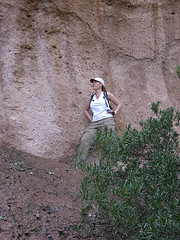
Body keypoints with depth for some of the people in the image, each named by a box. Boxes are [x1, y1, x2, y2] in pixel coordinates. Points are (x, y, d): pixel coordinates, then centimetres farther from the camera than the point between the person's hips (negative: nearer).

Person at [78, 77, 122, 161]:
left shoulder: (107, 95, 11)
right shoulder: (91, 98, 21)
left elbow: (119, 104, 18)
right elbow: (86, 110, 34)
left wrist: (114, 112, 2)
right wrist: (90, 118, 16)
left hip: (107, 120, -3)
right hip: (94, 123, 4)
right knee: (84, 141, -13)